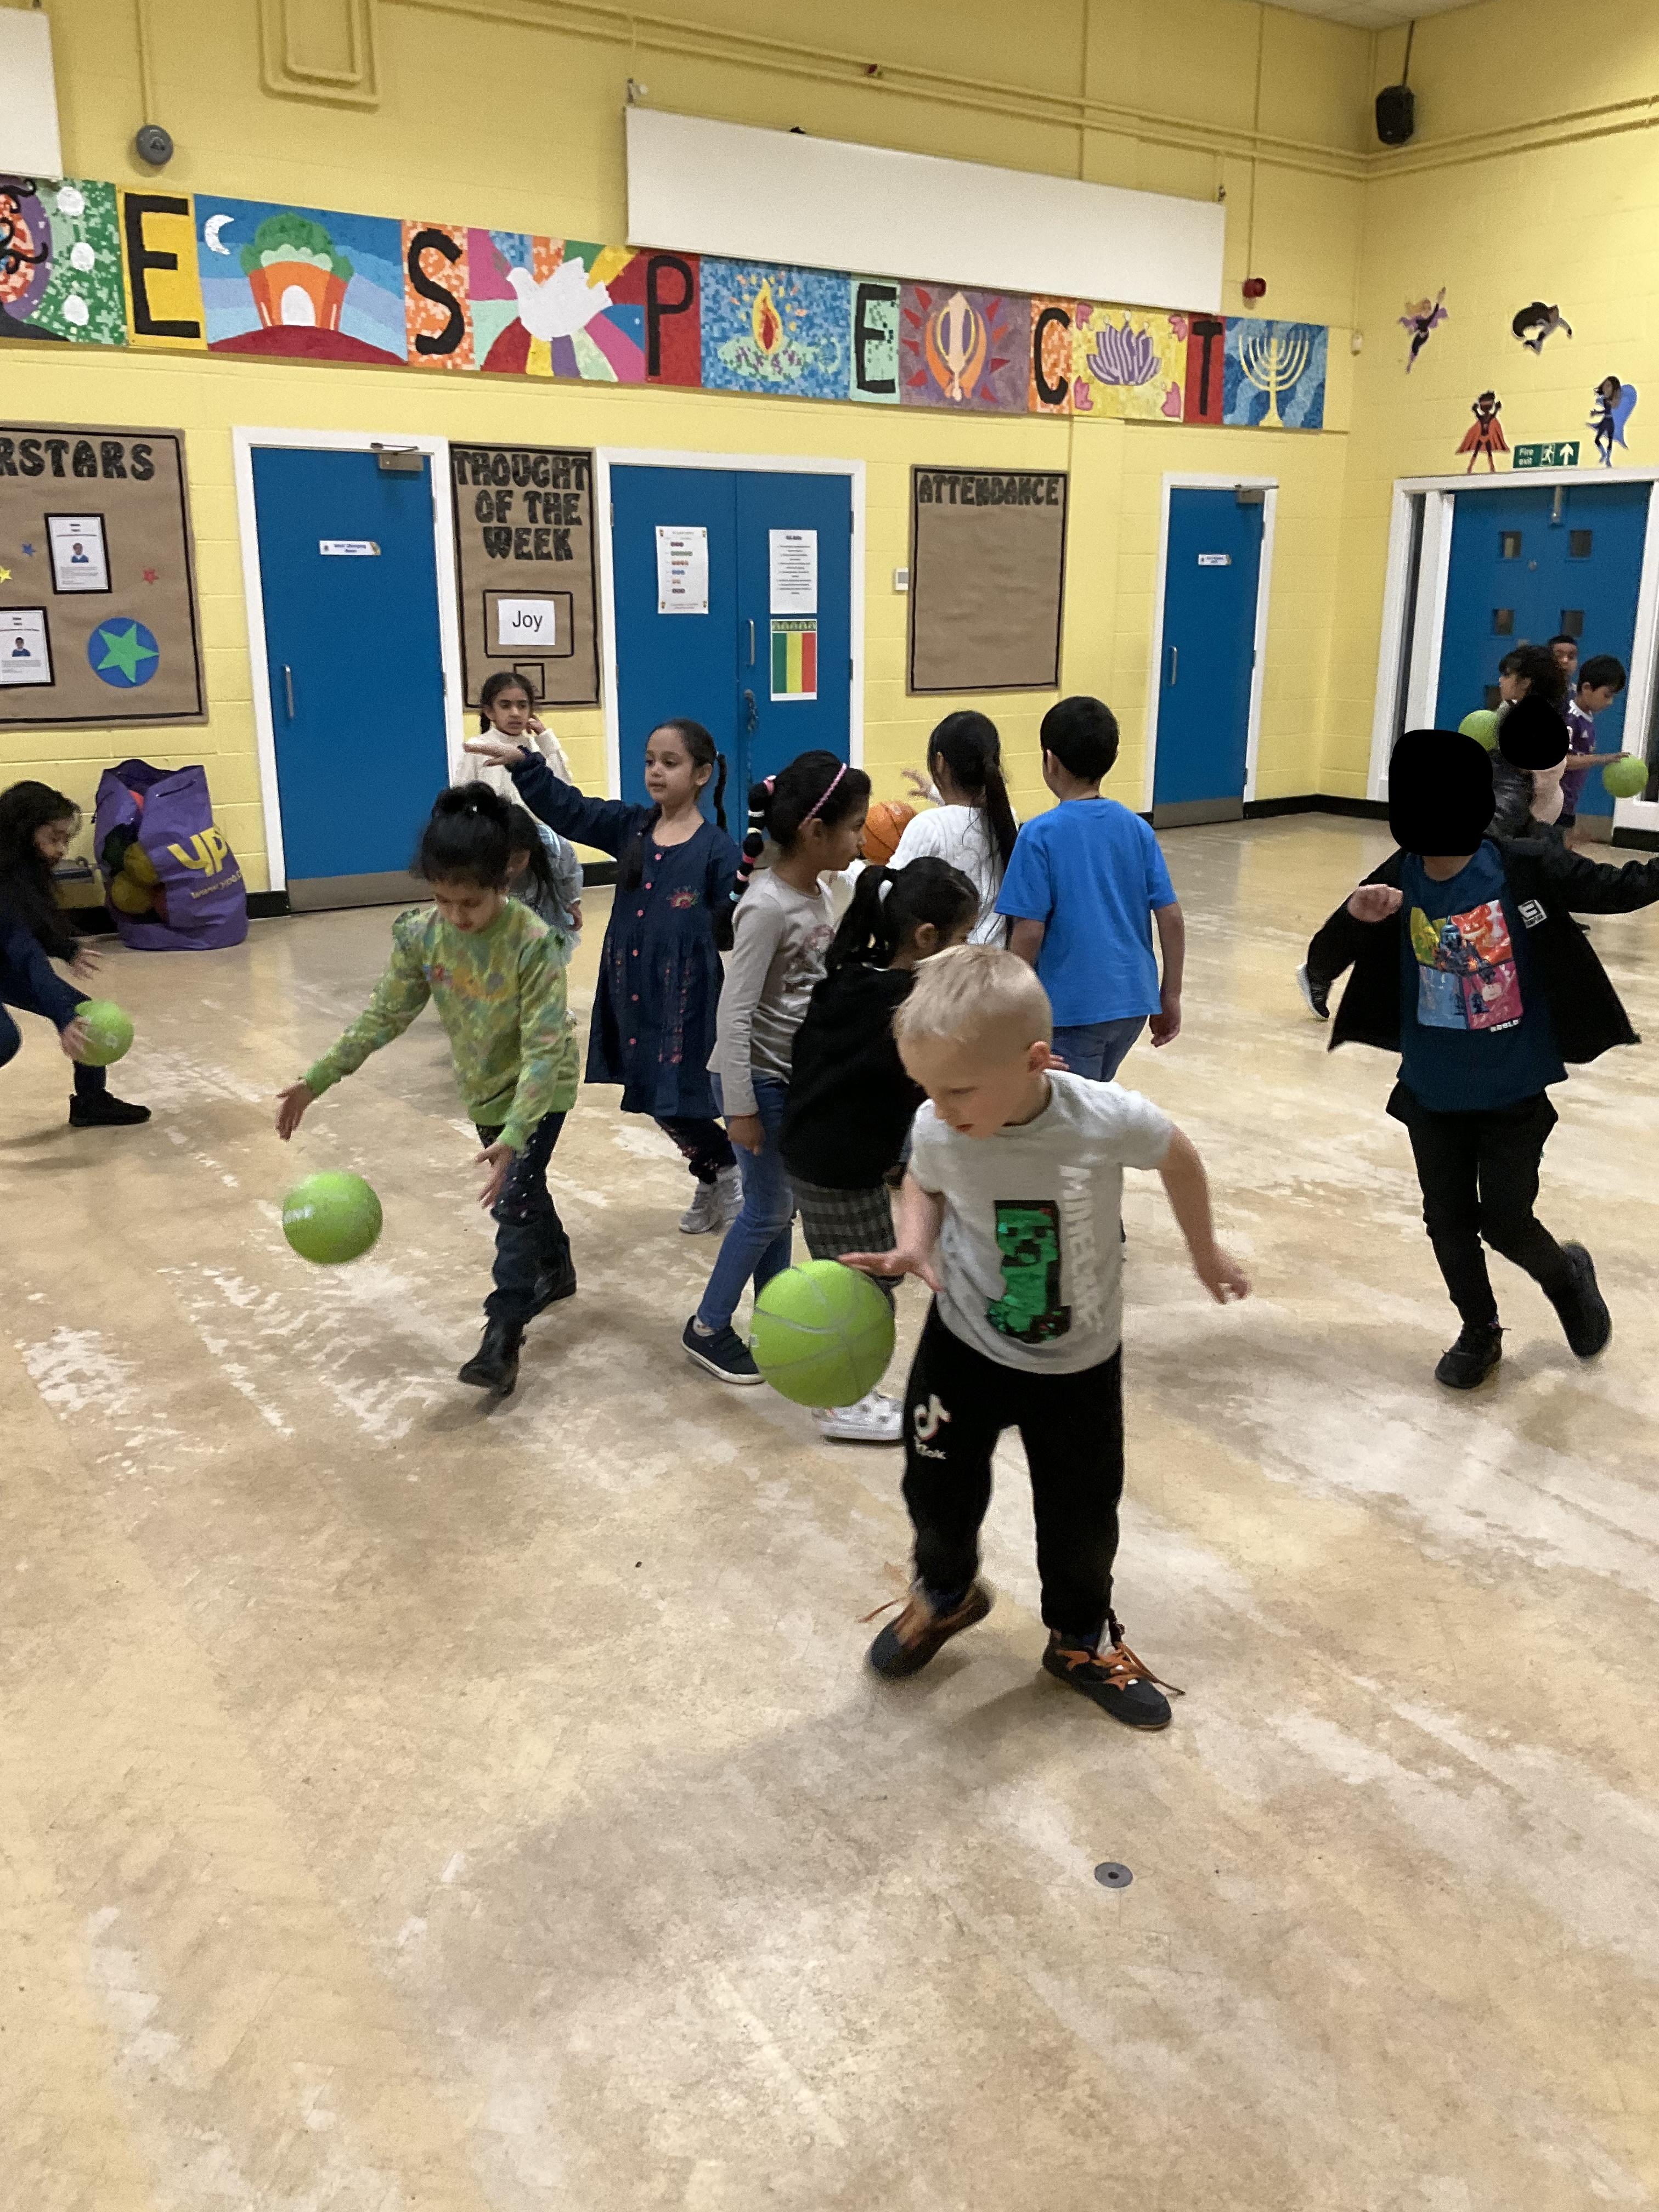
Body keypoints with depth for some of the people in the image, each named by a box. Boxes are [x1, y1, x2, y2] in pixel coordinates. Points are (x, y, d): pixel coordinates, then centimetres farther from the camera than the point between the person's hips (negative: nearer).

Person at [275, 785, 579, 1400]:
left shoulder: (533, 944, -33)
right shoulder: (420, 935, -18)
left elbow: (543, 1049, -33)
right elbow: (385, 1014, -7)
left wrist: (516, 1135, -42)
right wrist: (318, 1079, -11)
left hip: (540, 1089, -5)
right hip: (484, 1087, 6)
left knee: (512, 1200, -12)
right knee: (521, 1189, 22)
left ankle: (502, 1337, -6)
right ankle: (556, 1270, 47)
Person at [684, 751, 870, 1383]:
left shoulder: (819, 894, 2)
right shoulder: (767, 906, -23)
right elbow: (734, 1013, -23)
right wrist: (741, 1105, -20)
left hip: (800, 1073, 8)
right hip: (759, 1076, -8)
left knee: (778, 1205, 15)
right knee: (768, 1209, 2)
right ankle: (707, 1329, 19)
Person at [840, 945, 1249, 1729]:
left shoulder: (1109, 1120, -29)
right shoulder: (936, 1131, -23)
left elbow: (1179, 1158, -6)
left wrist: (1205, 1252, 9)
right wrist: (912, 1246, -19)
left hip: (1079, 1362, -1)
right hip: (964, 1344, 1)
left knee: (1082, 1517, 13)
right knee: (938, 1489, 12)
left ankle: (1081, 1637, 42)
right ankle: (946, 1592, 46)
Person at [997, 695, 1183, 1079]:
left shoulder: (1041, 835, -12)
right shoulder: (1136, 827, 2)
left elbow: (1029, 932, -15)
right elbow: (1171, 918, 2)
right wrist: (1170, 997, 11)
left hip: (1072, 1007, -6)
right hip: (1133, 1001, 6)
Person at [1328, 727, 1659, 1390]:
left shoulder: (1525, 867, -17)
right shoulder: (1399, 878, -11)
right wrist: (1356, 912, -32)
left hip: (1512, 1089, -3)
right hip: (1431, 1091, 3)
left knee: (1505, 1222, 4)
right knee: (1448, 1221, 13)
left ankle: (1567, 1275, 38)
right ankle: (1479, 1331, 38)